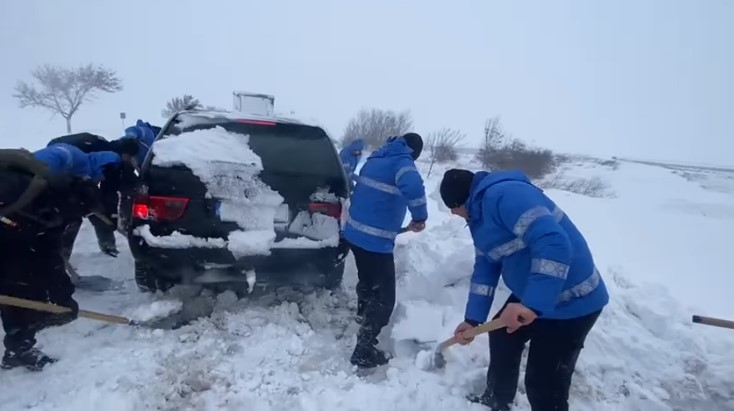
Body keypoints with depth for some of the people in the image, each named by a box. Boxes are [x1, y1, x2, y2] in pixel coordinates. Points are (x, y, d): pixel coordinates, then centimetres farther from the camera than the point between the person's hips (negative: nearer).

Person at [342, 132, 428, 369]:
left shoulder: (376, 159, 14)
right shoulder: (402, 161, -13)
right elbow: (413, 187, -36)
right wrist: (420, 217, -21)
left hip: (354, 232, 9)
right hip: (376, 241, -9)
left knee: (367, 284, 29)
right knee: (384, 298, 2)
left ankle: (363, 334, 48)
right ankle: (364, 352, 8)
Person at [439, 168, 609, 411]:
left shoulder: (504, 195, -26)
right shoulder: (479, 214, 8)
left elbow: (554, 245, -36)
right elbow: (485, 267, 11)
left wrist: (532, 305, -39)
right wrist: (473, 318, 6)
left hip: (572, 301, -10)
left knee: (544, 383, -6)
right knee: (501, 337, 25)